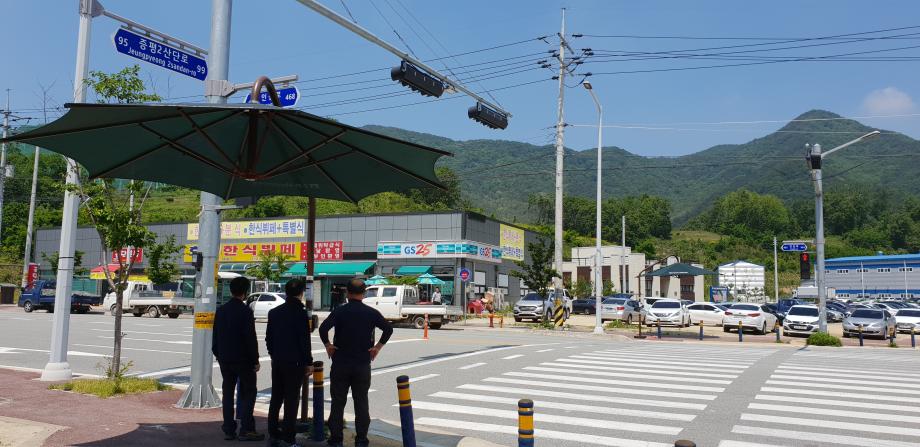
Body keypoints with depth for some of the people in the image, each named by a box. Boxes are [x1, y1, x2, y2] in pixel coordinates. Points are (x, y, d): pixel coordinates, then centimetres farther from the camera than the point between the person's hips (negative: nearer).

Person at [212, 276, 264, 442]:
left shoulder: (221, 310, 6)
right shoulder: (245, 311, -14)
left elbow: (215, 336, 12)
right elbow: (251, 338, -15)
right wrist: (255, 360, -8)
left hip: (225, 359, 6)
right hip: (243, 359, -6)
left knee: (228, 392, 11)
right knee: (248, 392, 2)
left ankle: (229, 430, 13)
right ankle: (246, 429, -2)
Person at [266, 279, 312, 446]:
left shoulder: (274, 312, 6)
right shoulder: (300, 313, -13)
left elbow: (269, 337, 10)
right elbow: (304, 340, -13)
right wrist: (308, 362, -6)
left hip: (277, 361, 6)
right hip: (295, 362, -6)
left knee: (276, 397, 15)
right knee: (291, 399, 0)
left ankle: (273, 432, 22)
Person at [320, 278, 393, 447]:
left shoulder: (339, 311, -6)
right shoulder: (371, 313, -1)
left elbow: (323, 328, -19)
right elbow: (388, 329, -6)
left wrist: (328, 345, -6)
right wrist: (378, 347, 0)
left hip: (340, 364, -1)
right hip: (363, 365, 1)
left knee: (338, 403, 9)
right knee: (361, 403, 9)